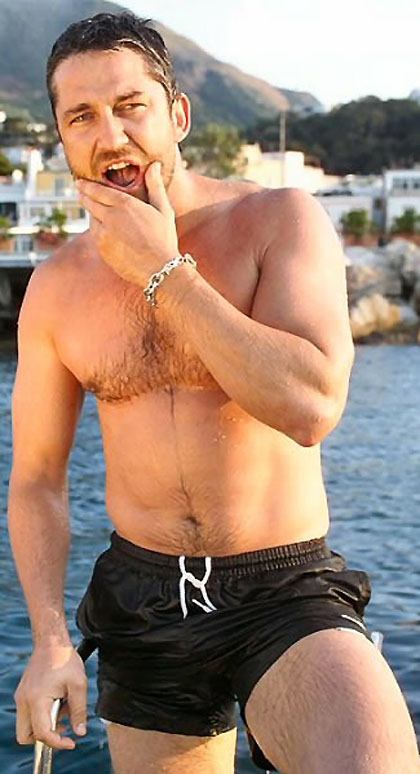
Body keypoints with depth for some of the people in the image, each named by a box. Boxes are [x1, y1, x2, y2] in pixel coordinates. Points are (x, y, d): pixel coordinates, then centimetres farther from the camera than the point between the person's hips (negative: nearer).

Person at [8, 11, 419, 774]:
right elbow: (36, 482, 7)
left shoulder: (282, 221, -9)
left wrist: (163, 273, -19)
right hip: (142, 599, 4)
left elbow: (312, 407, -23)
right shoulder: (55, 288, 1)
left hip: (287, 594, -4)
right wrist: (50, 642, -5)